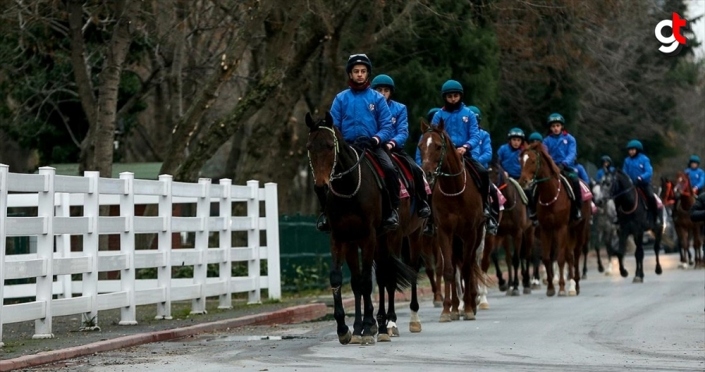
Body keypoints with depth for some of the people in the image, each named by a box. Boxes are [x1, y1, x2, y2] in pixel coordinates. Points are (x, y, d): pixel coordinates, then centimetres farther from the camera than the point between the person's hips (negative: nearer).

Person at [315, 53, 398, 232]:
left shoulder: (377, 98, 8)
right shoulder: (341, 99, 11)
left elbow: (387, 126, 3)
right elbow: (333, 126, 8)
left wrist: (376, 139, -17)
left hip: (373, 146, -1)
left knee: (389, 170, -30)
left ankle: (391, 211, -13)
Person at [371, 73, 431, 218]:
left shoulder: (399, 109, 8)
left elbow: (403, 132, -2)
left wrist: (392, 143, -22)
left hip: (395, 148, 0)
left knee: (415, 169, -20)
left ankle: (422, 203, -5)